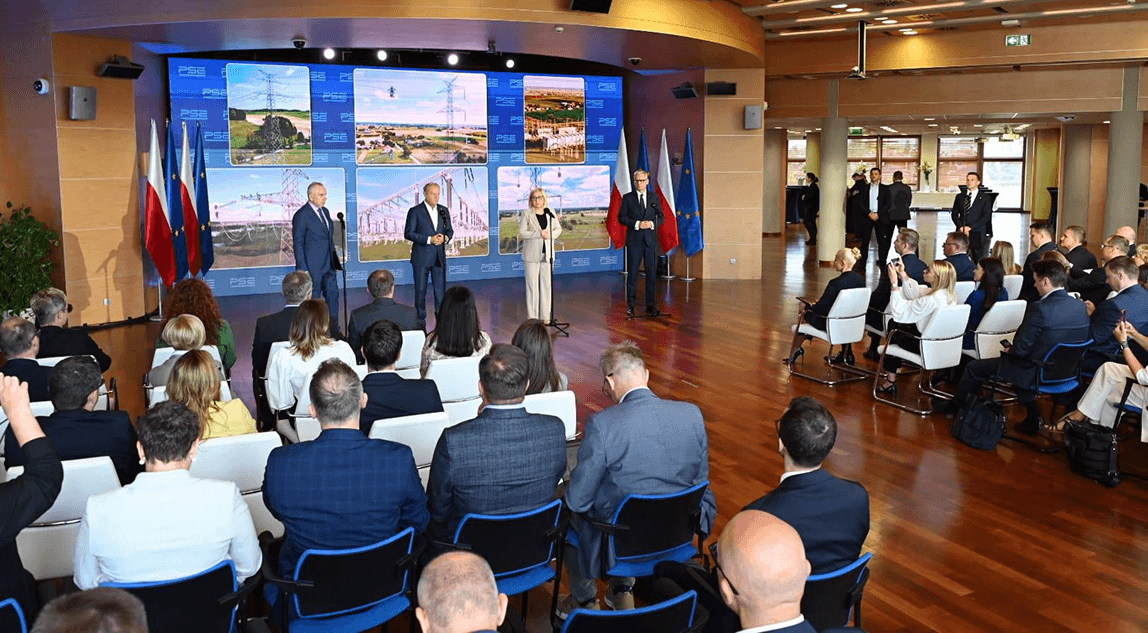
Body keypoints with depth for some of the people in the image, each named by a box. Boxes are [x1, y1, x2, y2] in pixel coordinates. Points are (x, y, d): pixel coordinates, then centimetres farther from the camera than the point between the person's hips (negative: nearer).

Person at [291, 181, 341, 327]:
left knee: (333, 295, 9)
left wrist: (334, 259, 16)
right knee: (313, 300, 1)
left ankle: (334, 330, 19)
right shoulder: (301, 215, -11)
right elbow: (298, 243, -12)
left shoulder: (325, 211, 13)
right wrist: (302, 269, -16)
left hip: (328, 265, 7)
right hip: (312, 266, -7)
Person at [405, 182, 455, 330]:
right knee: (420, 290, 4)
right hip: (421, 257, -3)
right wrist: (429, 239, -18)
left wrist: (445, 238, -10)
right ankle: (420, 320, 14)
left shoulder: (444, 210, 8)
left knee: (441, 289, 5)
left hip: (439, 257, 4)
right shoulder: (415, 211, -6)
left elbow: (450, 230, 14)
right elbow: (408, 233, -10)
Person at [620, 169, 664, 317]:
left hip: (651, 240, 2)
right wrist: (637, 224, -15)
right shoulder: (627, 198, 3)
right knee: (632, 274, 2)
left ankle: (651, 306, 9)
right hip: (634, 240, -2)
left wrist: (652, 223, -11)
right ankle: (630, 305, 11)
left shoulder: (654, 198, 10)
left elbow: (661, 217, 9)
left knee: (651, 273, 2)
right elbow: (621, 218, -2)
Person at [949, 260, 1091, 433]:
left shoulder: (1039, 308, -26)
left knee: (973, 368, 10)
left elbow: (1020, 349, -22)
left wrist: (1009, 351, 1)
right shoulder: (1081, 307, -4)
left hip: (1036, 372, -7)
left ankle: (954, 408, 32)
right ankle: (1032, 418, 37)